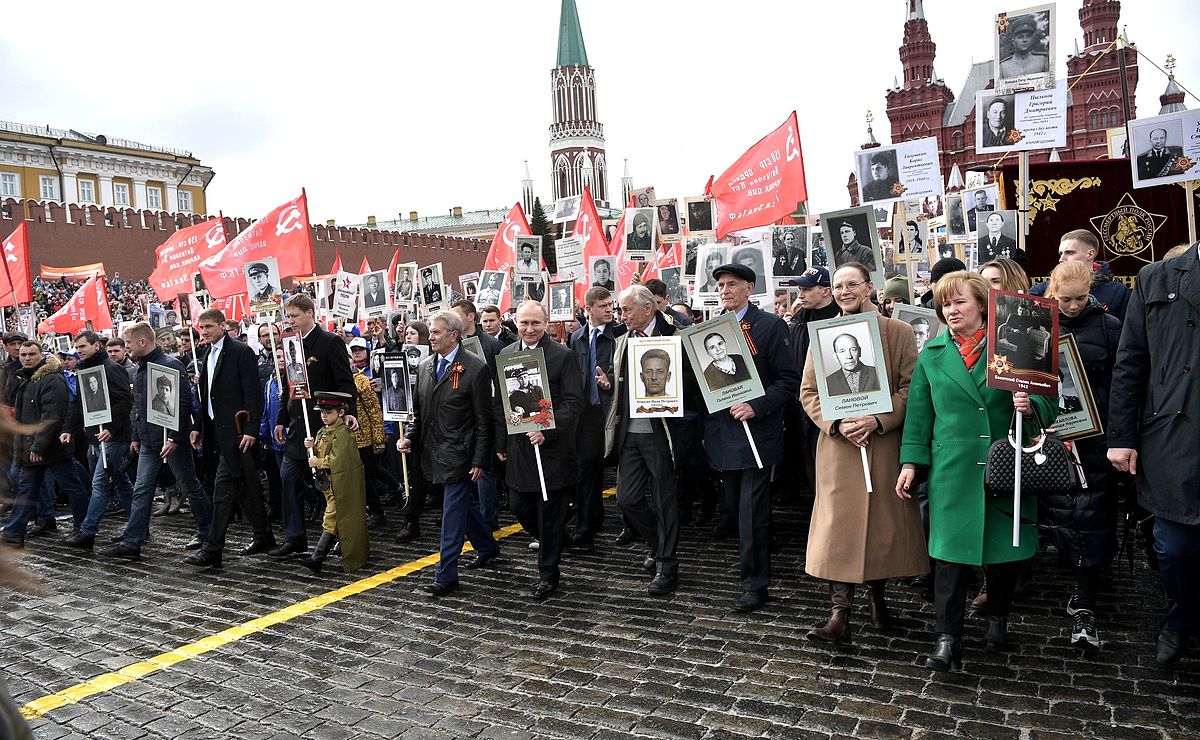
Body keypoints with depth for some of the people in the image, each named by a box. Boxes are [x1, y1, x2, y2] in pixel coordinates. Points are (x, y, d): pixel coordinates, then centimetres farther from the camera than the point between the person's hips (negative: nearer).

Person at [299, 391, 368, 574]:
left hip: (341, 485, -9)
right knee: (340, 520, 17)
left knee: (331, 520, -9)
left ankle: (317, 558, -13)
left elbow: (337, 461, -22)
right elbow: (317, 457, 17)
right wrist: (312, 447, -2)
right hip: (329, 483, 9)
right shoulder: (322, 432, 13)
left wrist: (319, 462, -12)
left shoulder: (343, 434, -16)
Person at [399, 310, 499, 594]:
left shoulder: (475, 369, -13)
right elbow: (419, 409, 15)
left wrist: (479, 461, -14)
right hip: (434, 451, 7)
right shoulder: (425, 366, 7)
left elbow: (484, 420, -12)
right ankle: (487, 547, 40)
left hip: (458, 454, -7)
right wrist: (410, 437, -2)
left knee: (453, 512, 0)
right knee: (463, 504, 20)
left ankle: (446, 575, 10)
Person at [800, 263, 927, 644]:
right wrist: (837, 424, -11)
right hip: (838, 444, 1)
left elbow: (911, 388, -4)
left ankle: (877, 594, 31)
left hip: (886, 444, 0)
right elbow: (808, 391, 4)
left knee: (884, 522, 9)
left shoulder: (898, 332, 2)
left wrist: (877, 420, -17)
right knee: (838, 526, -3)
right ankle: (839, 615, -1)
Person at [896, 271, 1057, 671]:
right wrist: (911, 462, 3)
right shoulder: (931, 354, 7)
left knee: (1004, 545, 11)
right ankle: (948, 637, 6)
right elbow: (918, 413, 7)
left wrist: (1031, 405, -19)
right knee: (950, 548, -3)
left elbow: (1048, 400, 4)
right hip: (952, 469, 0)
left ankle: (997, 618, 34)